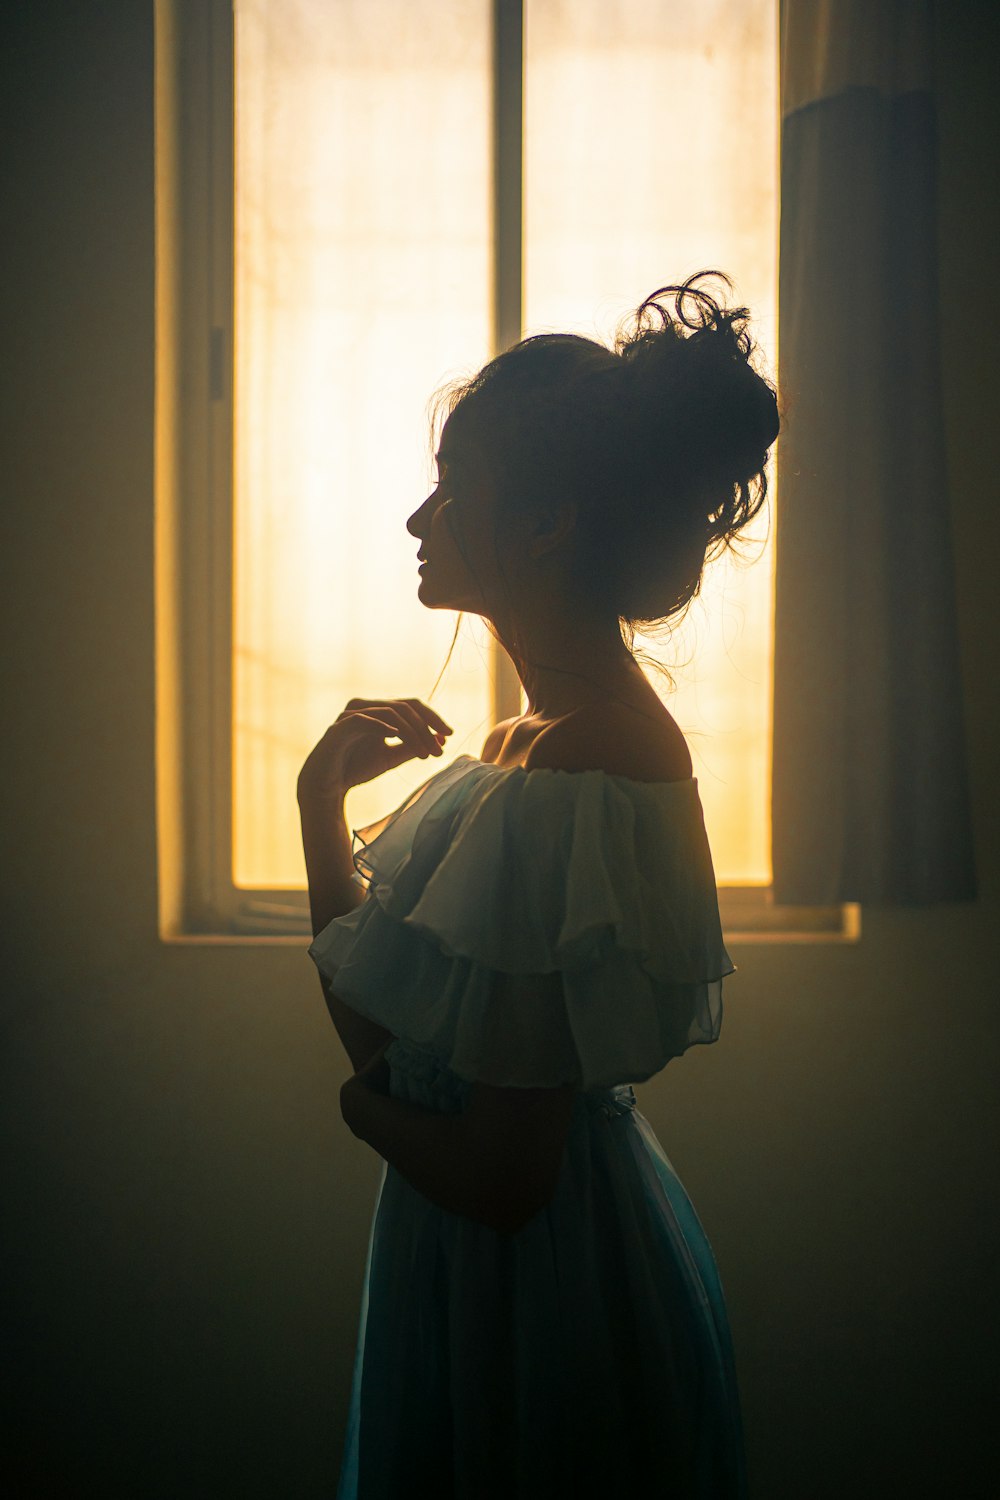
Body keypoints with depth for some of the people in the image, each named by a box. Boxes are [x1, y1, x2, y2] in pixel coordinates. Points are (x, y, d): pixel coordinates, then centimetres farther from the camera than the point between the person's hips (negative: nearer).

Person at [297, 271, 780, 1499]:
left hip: (535, 1300, -9)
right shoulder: (577, 729, 2)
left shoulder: (556, 799, -29)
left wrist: (364, 1103, -7)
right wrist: (323, 800, -3)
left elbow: (498, 1179, -26)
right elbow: (383, 1020, 4)